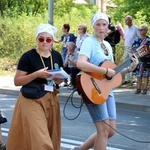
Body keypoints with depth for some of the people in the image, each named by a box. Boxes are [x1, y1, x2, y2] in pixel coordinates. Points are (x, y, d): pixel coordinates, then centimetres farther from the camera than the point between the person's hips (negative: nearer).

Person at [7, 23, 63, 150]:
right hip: (32, 100, -6)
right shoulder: (28, 56, -9)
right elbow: (17, 81, -11)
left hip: (51, 100, 6)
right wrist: (37, 74, -23)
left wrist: (58, 79, -4)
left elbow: (61, 78, 21)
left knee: (51, 139, 12)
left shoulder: (57, 56, 8)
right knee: (39, 140, -13)